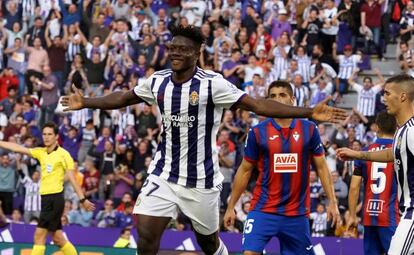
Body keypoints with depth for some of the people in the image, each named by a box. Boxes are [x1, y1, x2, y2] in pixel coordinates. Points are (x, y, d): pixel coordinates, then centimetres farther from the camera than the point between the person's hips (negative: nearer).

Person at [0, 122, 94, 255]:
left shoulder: (63, 154, -6)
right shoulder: (41, 152, 12)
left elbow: (72, 178, -8)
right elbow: (18, 148, 9)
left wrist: (83, 199, -11)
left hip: (55, 199, -7)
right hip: (45, 198, 7)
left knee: (39, 235, -10)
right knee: (57, 238, 10)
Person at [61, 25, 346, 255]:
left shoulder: (212, 83, -15)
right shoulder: (157, 82, 1)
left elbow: (258, 104, -19)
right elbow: (122, 98, 19)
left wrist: (310, 113, -27)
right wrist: (84, 103, 27)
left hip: (201, 178, -3)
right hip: (163, 174, 3)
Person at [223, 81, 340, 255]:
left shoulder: (309, 130, 2)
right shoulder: (257, 132, 0)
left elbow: (321, 167, 8)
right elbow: (245, 170, 8)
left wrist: (332, 202, 1)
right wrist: (231, 207, 7)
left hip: (297, 213, 1)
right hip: (263, 209, -1)